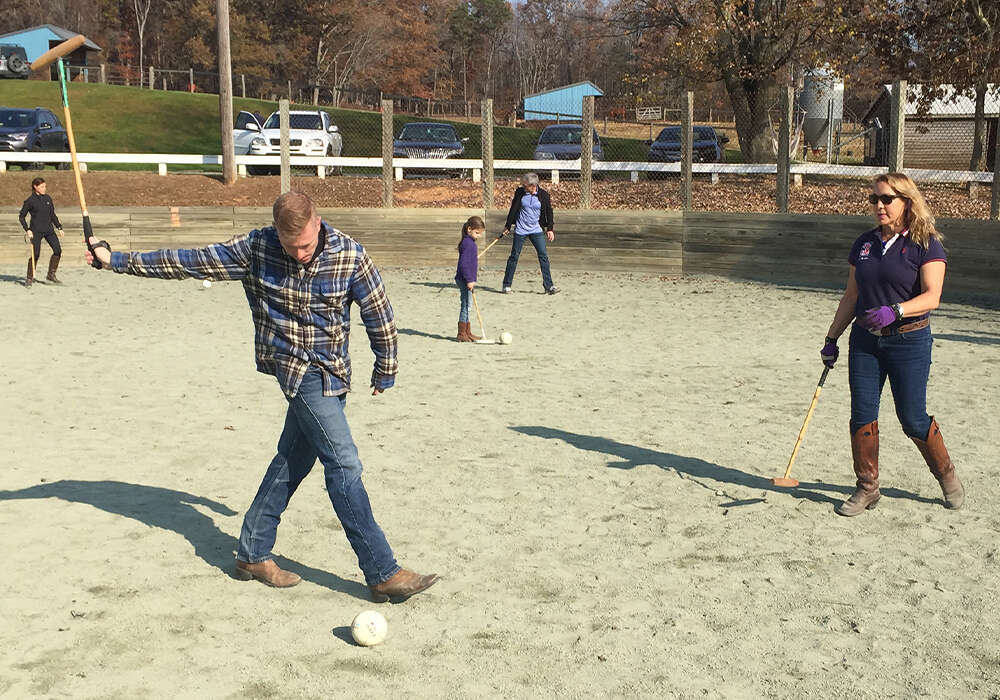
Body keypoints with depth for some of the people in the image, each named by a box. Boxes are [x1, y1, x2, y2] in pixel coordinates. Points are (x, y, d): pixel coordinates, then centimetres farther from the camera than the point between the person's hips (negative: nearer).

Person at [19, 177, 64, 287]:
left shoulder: (48, 198, 10)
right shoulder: (30, 201, -4)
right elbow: (21, 217, 2)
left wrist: (59, 227, 12)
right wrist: (27, 230, -8)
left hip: (49, 229, 5)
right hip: (36, 231, -5)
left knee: (58, 250, -5)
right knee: (35, 254, -8)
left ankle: (51, 275, 9)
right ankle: (29, 278, 7)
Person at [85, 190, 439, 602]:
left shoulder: (349, 255, -11)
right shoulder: (256, 249, -11)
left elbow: (378, 310, 1)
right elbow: (190, 262, -3)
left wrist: (385, 368, 10)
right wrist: (117, 261, -1)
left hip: (331, 374, 3)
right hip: (297, 368, -3)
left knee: (292, 462, 12)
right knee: (344, 465, -12)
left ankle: (253, 555, 28)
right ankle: (383, 574, -8)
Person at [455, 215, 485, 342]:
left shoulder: (471, 243, 15)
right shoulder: (467, 243, -17)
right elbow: (463, 263, -23)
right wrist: (469, 280, -24)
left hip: (468, 280, 10)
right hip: (465, 280, -10)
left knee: (466, 306, 13)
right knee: (466, 305, -7)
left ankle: (467, 333, 20)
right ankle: (461, 334, -2)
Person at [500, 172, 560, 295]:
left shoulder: (543, 195, -3)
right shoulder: (519, 193, -4)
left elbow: (549, 212, 7)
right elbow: (513, 210, 1)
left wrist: (549, 229, 4)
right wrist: (507, 227, 3)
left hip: (536, 230, 1)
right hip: (520, 230, -1)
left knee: (543, 256, -6)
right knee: (514, 256, 1)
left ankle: (548, 285, -2)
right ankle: (507, 285, 12)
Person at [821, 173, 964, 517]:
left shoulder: (926, 244, -6)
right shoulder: (864, 243, 9)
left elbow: (931, 297, -17)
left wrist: (895, 311, -33)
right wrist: (832, 337, 13)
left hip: (909, 340, -4)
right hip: (865, 340, 5)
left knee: (913, 419, 0)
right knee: (862, 416, 1)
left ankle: (946, 475, 25)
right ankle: (867, 488, 14)